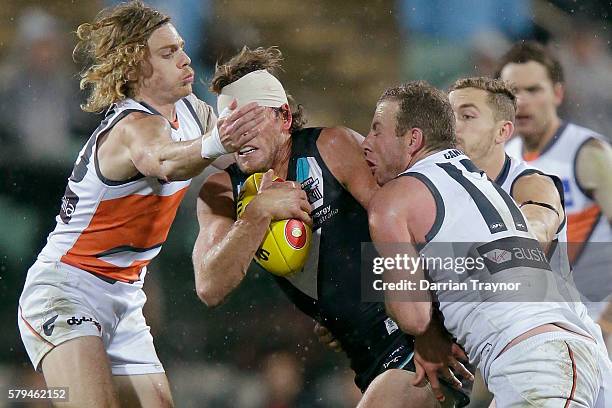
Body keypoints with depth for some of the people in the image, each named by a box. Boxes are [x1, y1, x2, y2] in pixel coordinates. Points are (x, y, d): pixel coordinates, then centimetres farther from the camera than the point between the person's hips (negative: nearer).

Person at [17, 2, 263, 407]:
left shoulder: (187, 108, 3)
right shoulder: (134, 126, -23)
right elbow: (162, 161, -47)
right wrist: (213, 145, -68)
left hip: (123, 301, 9)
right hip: (65, 293, -9)